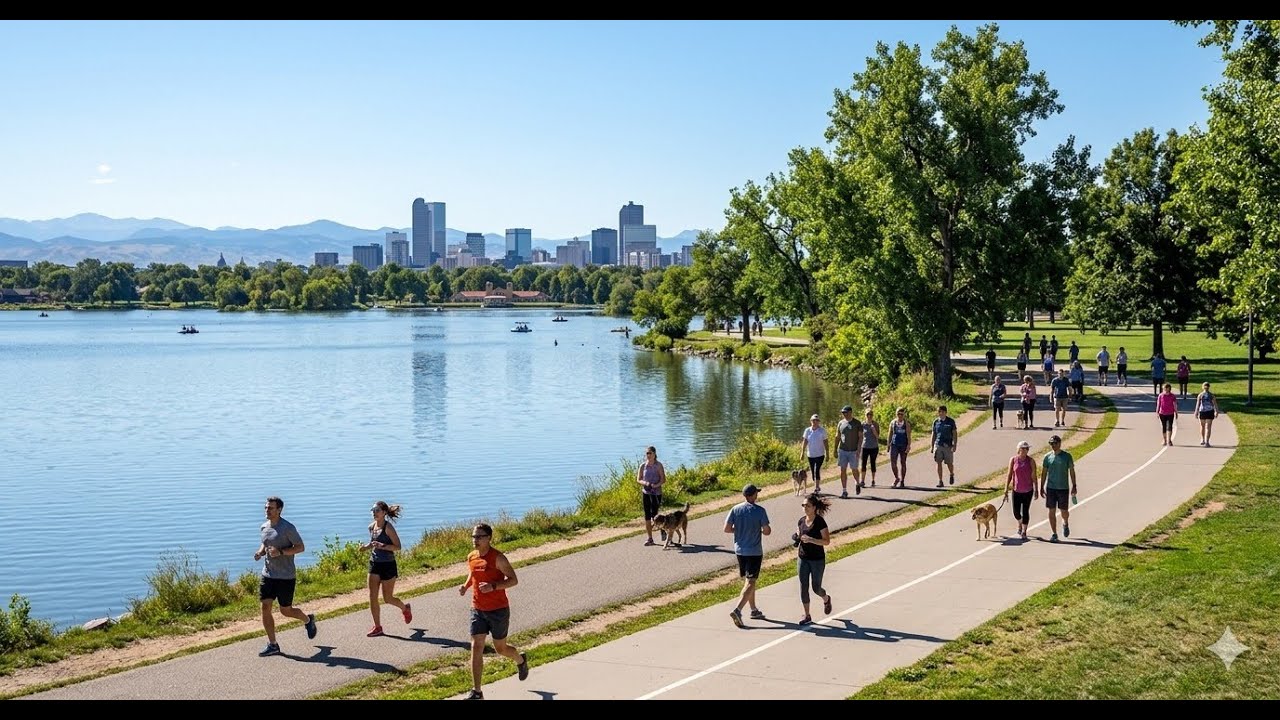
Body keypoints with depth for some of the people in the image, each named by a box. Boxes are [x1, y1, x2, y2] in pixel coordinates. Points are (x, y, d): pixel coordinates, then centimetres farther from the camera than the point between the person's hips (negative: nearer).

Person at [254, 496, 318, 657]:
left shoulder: (288, 528, -14)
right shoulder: (264, 527, 7)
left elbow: (301, 547, -11)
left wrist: (281, 552, -24)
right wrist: (260, 552, 1)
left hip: (286, 577, -6)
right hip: (268, 575, 6)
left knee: (286, 611, 3)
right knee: (265, 608, -2)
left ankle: (308, 620, 35)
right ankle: (272, 645, 7)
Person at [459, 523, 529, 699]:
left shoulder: (498, 557, -16)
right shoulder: (471, 557, 3)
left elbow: (514, 580, -15)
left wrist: (493, 586, -29)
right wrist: (465, 586, 0)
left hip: (498, 610, -5)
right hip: (478, 610, 5)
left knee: (500, 649, 10)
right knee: (476, 647, -7)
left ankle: (521, 660, 45)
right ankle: (476, 692, -5)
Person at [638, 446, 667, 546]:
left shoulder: (658, 465, -6)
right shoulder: (643, 466, 3)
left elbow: (663, 479, -7)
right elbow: (638, 479, 6)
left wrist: (656, 485, -23)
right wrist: (645, 483, -14)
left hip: (656, 493, -3)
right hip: (646, 492, 3)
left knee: (654, 514, -7)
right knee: (647, 516, 3)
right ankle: (650, 539, 11)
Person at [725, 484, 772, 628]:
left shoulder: (735, 509, -2)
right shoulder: (759, 511, -12)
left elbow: (726, 528, -3)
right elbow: (767, 531, -10)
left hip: (740, 550, 5)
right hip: (754, 551, -5)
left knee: (747, 581, 19)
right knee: (750, 582, -4)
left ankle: (754, 610, 30)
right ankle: (737, 611, -20)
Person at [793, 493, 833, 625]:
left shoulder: (820, 522, -14)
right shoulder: (801, 521, 3)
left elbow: (827, 541, -16)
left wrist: (810, 539, -27)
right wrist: (797, 539, -6)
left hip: (817, 560, -4)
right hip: (803, 559, 5)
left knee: (816, 588, 5)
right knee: (803, 587, 2)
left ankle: (826, 599, 40)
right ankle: (807, 616, 12)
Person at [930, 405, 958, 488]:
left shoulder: (951, 422, -1)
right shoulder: (936, 421, 6)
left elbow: (955, 434, 0)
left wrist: (954, 446, -8)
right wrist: (932, 446, 10)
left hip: (948, 446, -2)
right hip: (938, 445, 2)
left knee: (949, 463, 3)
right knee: (939, 463, -2)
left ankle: (952, 475, 33)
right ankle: (940, 481, 3)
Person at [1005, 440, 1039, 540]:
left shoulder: (1031, 461, -6)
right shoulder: (1013, 460, -4)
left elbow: (1034, 476, -2)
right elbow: (1009, 475, -1)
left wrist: (1036, 490, -3)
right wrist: (1006, 490, -3)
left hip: (1028, 490, -1)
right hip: (1016, 490, 1)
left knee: (1025, 511, 2)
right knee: (1016, 512, 6)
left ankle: (1024, 532, 15)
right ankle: (1020, 524, 38)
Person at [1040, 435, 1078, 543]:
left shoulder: (1067, 456, -2)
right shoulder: (1047, 457, 3)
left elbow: (1072, 471, 3)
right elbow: (1044, 473, 9)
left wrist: (1074, 486, -1)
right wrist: (1042, 487, 6)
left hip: (1063, 488, -2)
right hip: (1050, 488, 2)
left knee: (1064, 511, 4)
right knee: (1051, 511, 0)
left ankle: (1065, 524, 37)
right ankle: (1054, 534, 7)